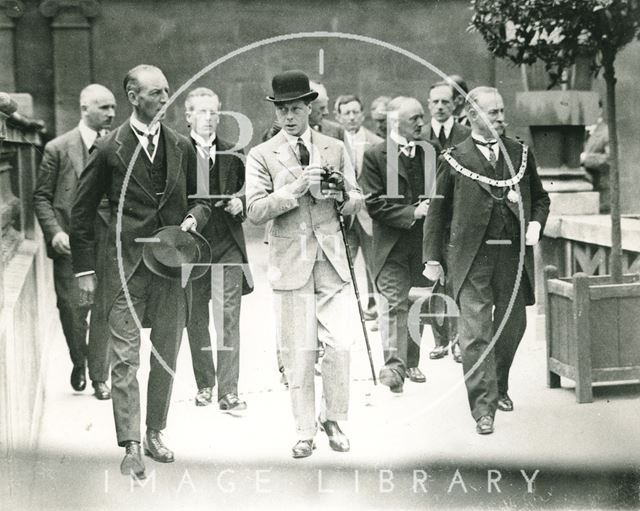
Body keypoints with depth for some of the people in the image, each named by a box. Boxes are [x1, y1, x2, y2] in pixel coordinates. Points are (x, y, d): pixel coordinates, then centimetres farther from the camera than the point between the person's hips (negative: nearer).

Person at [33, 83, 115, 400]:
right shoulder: (58, 148, 2)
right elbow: (41, 196, 3)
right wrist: (54, 231, -8)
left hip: (108, 241, 1)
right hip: (70, 243, -1)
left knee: (104, 311, 3)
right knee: (71, 308, 3)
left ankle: (99, 377, 16)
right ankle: (79, 362, 30)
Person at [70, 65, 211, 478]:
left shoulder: (182, 147, 7)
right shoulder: (110, 149, -2)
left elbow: (201, 197, 18)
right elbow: (82, 212, 2)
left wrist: (194, 216, -6)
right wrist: (85, 269, -1)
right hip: (127, 266, -3)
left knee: (167, 357, 11)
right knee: (125, 359, -5)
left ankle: (155, 433, 25)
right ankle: (131, 446, 0)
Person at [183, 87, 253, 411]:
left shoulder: (232, 154, 10)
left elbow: (246, 189, 19)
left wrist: (240, 202, -2)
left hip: (228, 246, 1)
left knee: (228, 317, -6)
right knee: (195, 319, 9)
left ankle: (228, 392, -4)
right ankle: (204, 386, 24)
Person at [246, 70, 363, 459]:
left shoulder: (335, 149, 9)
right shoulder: (262, 156, 1)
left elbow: (357, 200, 13)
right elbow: (255, 211, -8)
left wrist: (340, 196, -10)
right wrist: (297, 187, -19)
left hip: (332, 257, 2)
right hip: (291, 261, -2)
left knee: (341, 345, -5)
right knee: (299, 353, 2)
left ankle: (334, 419, 17)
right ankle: (305, 431, 16)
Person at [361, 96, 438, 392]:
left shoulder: (430, 152, 10)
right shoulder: (375, 156, -4)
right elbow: (374, 203, -10)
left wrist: (431, 208, -4)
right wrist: (411, 213, -16)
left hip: (424, 242, 5)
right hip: (392, 245, -5)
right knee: (395, 303, -10)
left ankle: (410, 363, 22)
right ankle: (393, 366, -10)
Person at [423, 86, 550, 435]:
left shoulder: (521, 154, 10)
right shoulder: (454, 159, 1)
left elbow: (540, 197, 20)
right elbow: (438, 210, 4)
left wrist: (535, 223, -1)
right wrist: (433, 258, 2)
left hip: (514, 253, 4)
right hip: (472, 257, -3)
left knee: (512, 325, 12)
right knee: (475, 331, -8)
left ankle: (499, 387, 35)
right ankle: (483, 406, -4)